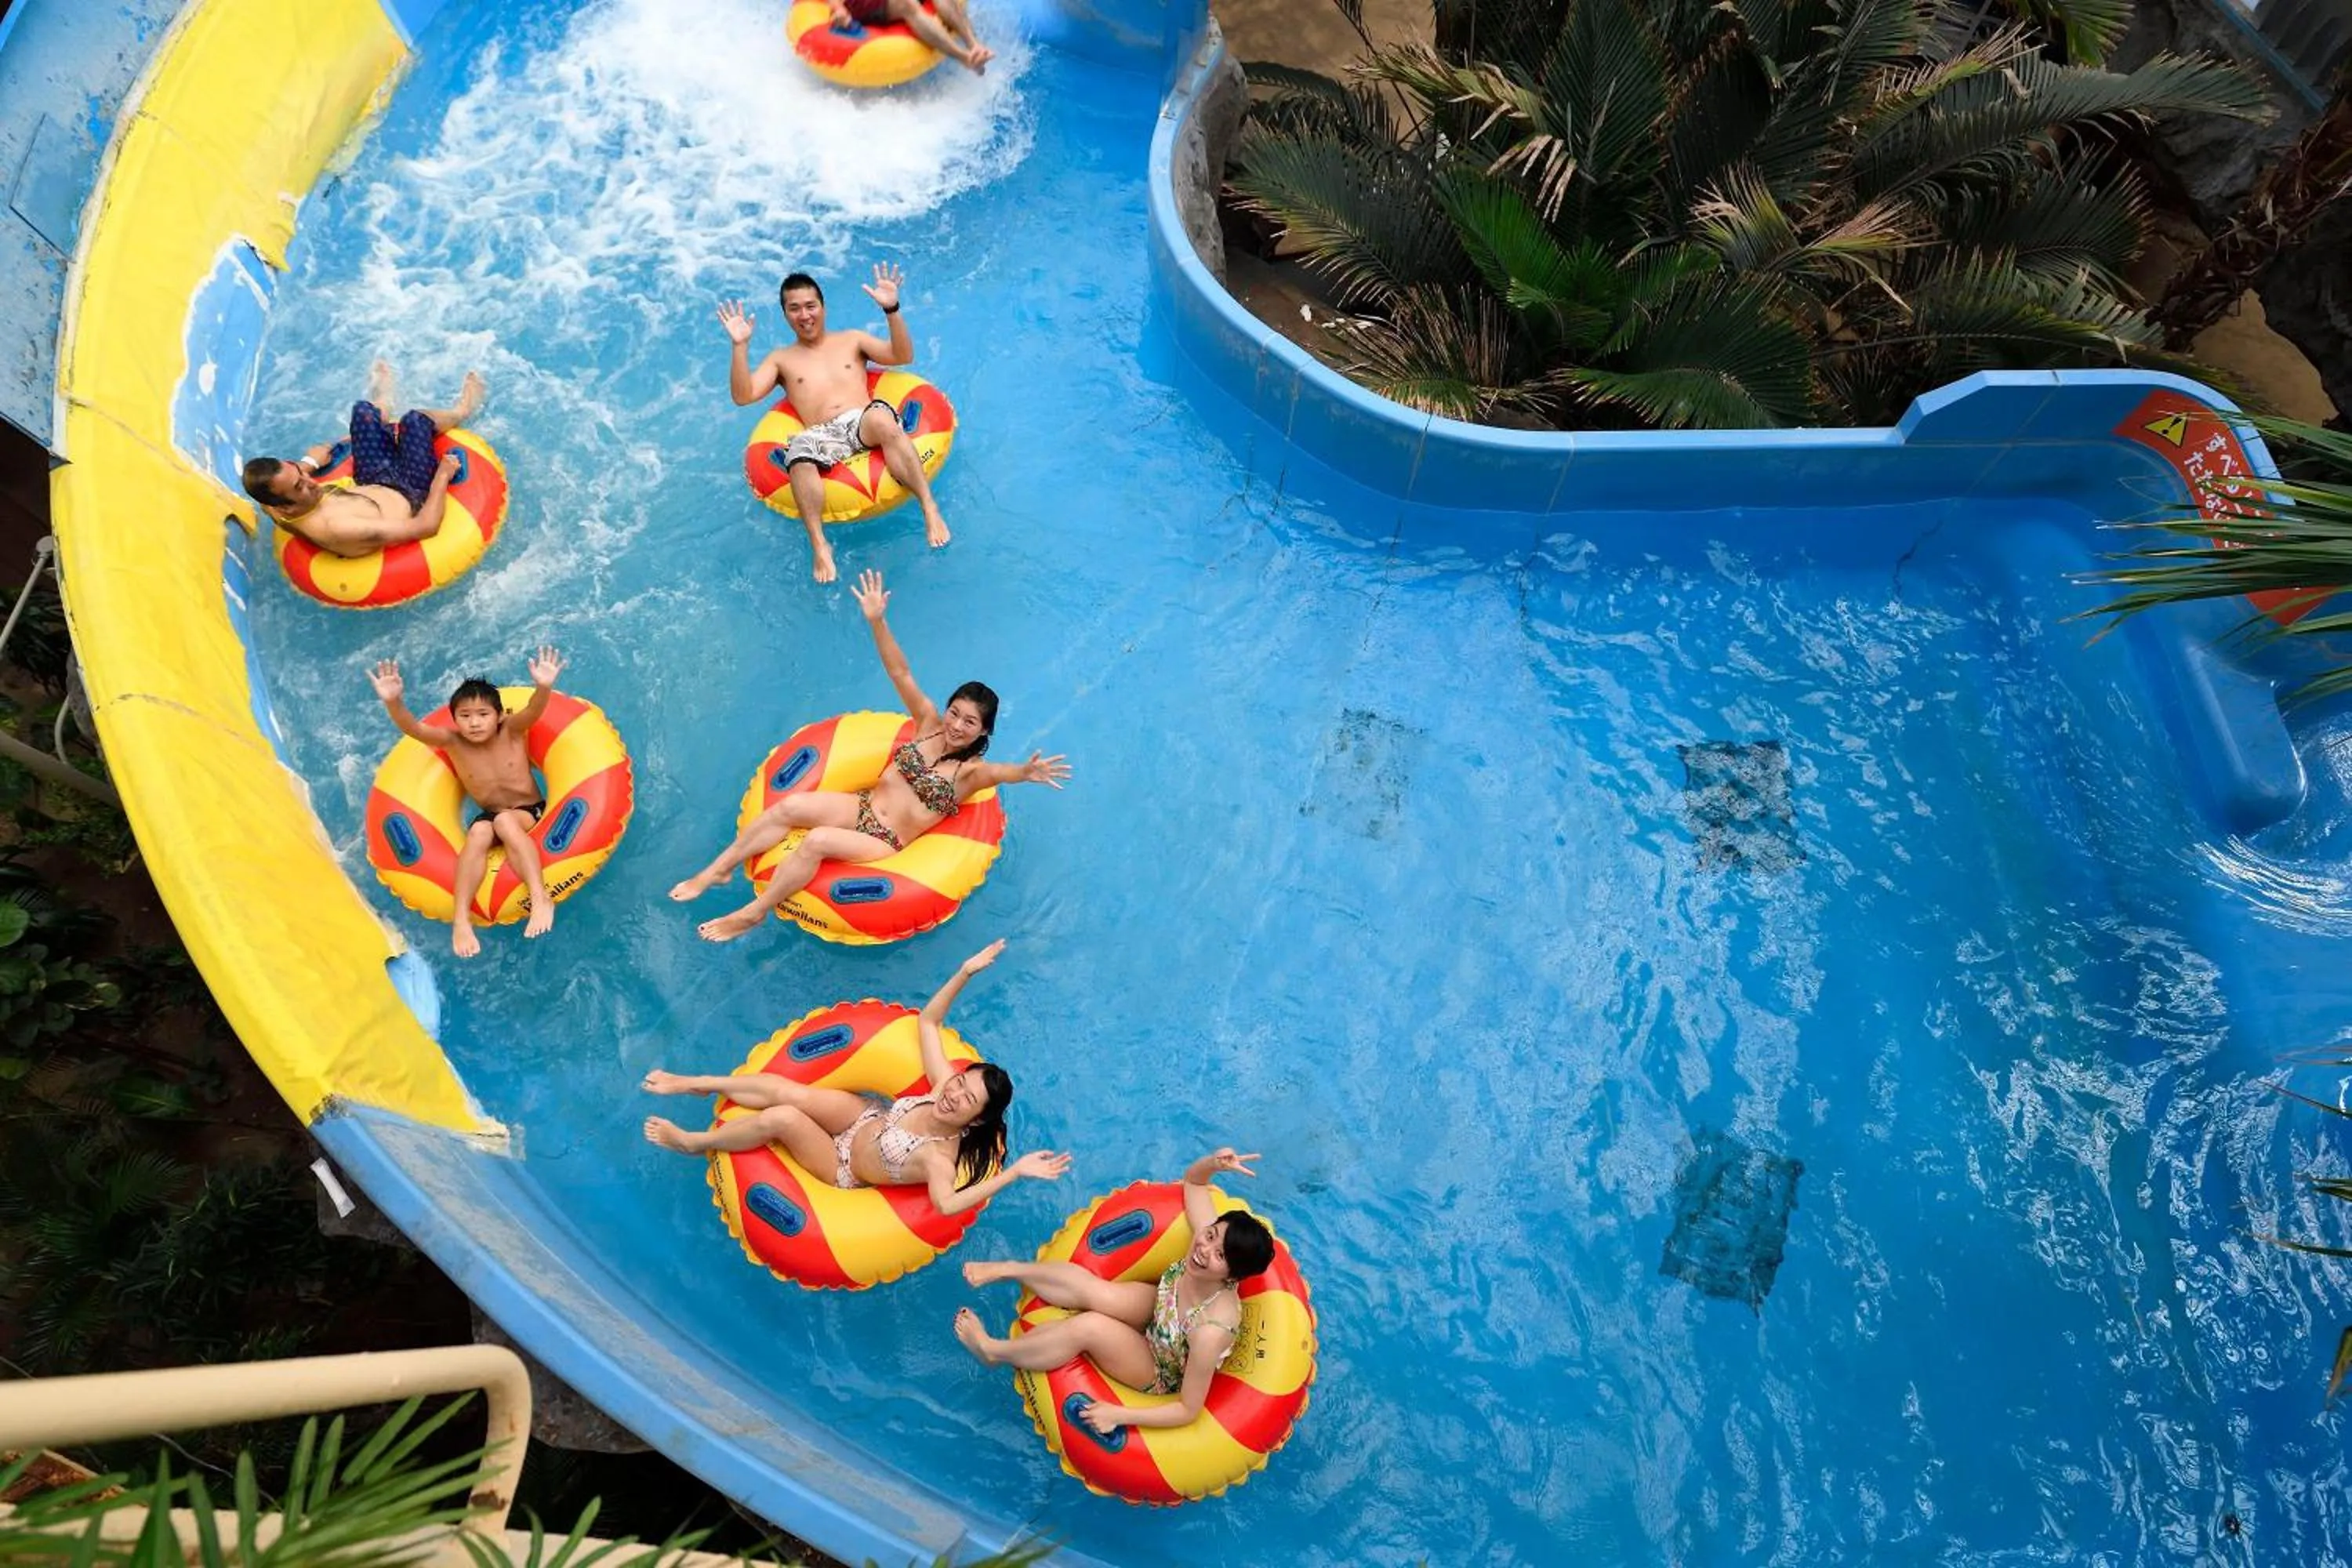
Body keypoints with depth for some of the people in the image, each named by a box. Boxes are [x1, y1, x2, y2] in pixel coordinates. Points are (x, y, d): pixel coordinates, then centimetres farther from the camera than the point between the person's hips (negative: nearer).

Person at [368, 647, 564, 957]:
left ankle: (540, 897, -45)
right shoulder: (452, 742, -7)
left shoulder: (511, 730, -12)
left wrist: (543, 687, -55)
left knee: (505, 821, -34)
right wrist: (392, 701, -43)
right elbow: (412, 728, -22)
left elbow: (534, 710, -32)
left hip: (530, 812, -2)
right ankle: (461, 918, -38)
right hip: (489, 816, 2)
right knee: (479, 832, -31)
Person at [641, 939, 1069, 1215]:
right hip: (866, 1118, 5)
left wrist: (1014, 1171, -59)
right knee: (780, 1089, -11)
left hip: (845, 1166, -5)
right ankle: (693, 1084, 18)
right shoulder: (943, 1084, -19)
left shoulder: (940, 1155, -34)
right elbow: (927, 1020, -11)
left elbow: (946, 1202, -56)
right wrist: (965, 972, -23)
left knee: (782, 1117, -23)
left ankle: (693, 1142, 6)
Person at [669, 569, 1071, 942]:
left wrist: (1025, 772, -60)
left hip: (884, 844, -5)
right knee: (790, 806, -15)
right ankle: (715, 871, 0)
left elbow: (1000, 771, -36)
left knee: (817, 841, -28)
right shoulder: (930, 724, 2)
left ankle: (752, 914, -12)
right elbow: (901, 674, -4)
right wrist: (877, 621, -15)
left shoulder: (971, 772, -12)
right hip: (860, 807, 5)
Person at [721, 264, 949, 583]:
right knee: (800, 452, -37)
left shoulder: (851, 341, 27)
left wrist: (892, 310, -1)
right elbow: (742, 396, 12)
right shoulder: (781, 360, 26)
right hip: (822, 436, 0)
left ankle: (929, 507, -44)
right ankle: (819, 545, -44)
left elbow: (903, 356, 12)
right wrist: (740, 346, 2)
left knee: (883, 420, -39)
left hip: (864, 423, 0)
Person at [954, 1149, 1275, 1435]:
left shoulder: (1212, 1331, -41)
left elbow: (1188, 1410, -29)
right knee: (1085, 1287, -16)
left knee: (1088, 1327, -24)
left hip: (1160, 1374, -5)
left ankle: (995, 1351, 0)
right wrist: (1214, 1162, -31)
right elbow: (1192, 1181, -9)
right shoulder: (1211, 1232, -28)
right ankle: (1010, 1270, 12)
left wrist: (1118, 1415, -27)